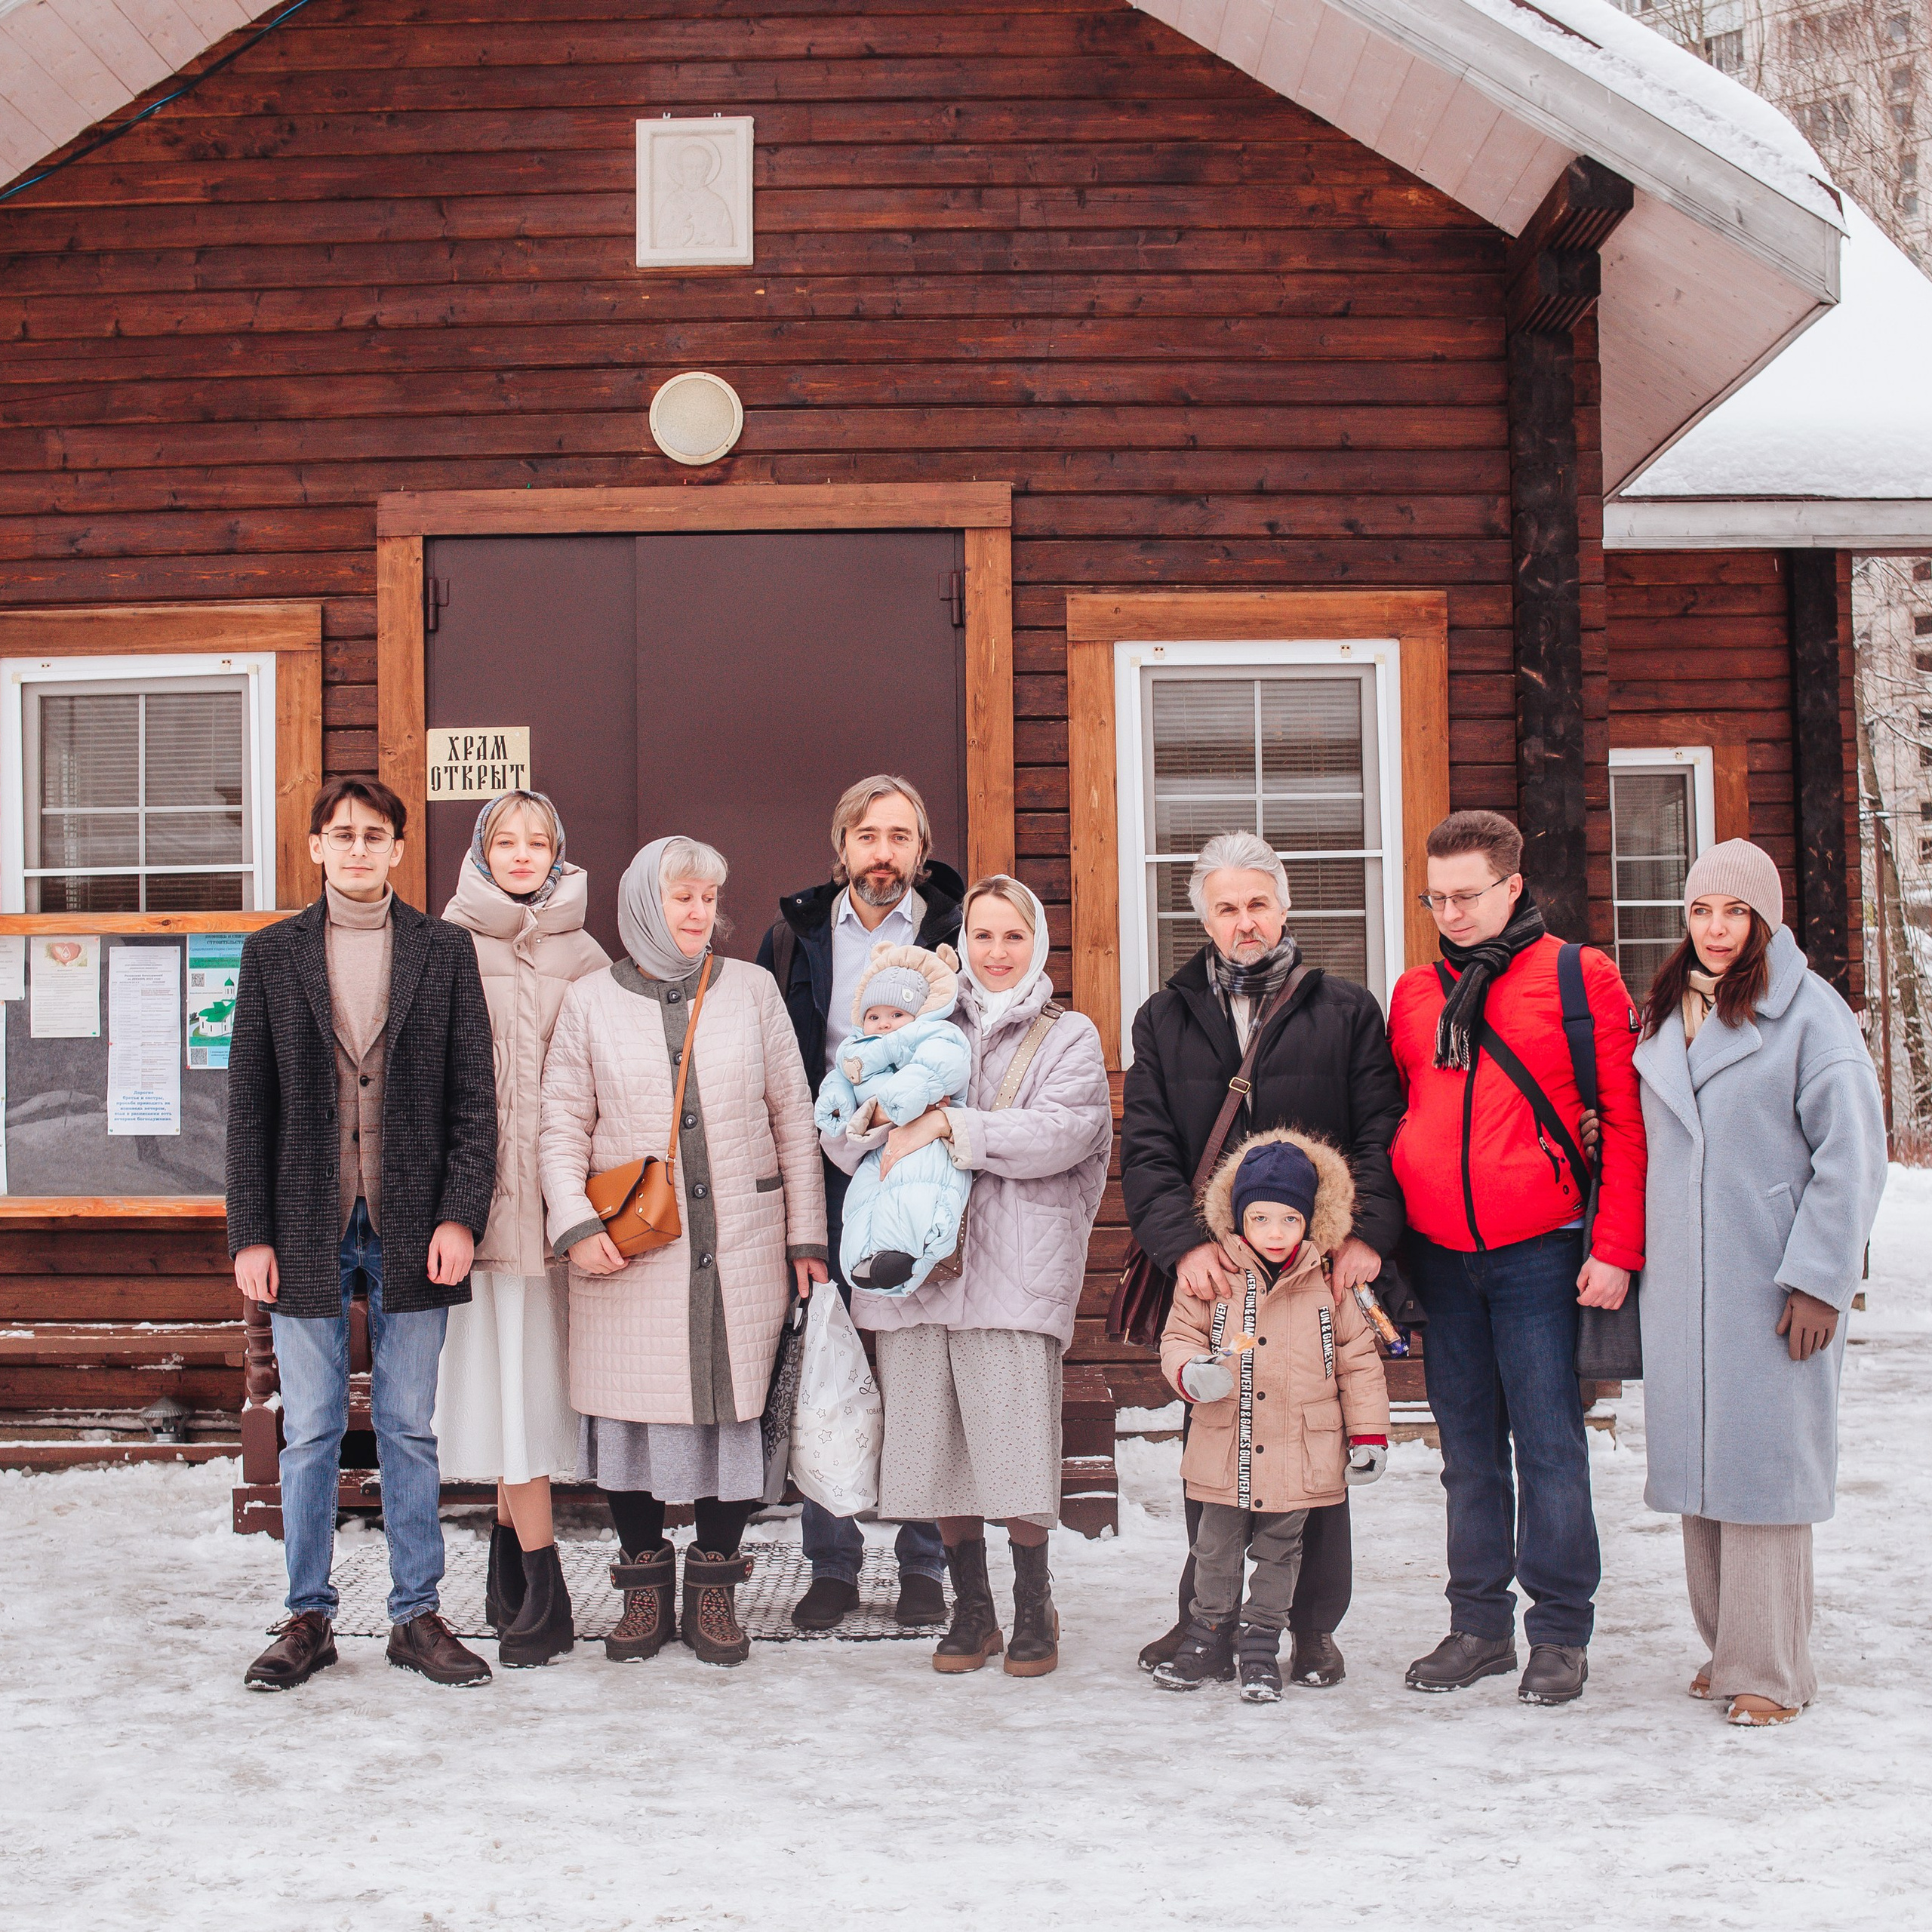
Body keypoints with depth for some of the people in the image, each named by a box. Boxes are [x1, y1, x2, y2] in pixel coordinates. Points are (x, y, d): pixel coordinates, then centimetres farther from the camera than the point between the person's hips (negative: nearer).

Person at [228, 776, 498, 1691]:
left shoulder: (444, 951, 4)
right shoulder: (273, 953, 6)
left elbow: (475, 1094, 2)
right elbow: (248, 1100, 5)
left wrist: (460, 1213, -7)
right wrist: (250, 1232, -1)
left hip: (411, 1227, 0)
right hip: (307, 1225, 0)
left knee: (409, 1429, 6)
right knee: (310, 1432, 6)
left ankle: (416, 1615, 16)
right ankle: (308, 1617, 17)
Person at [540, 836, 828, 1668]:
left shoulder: (751, 989, 8)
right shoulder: (591, 1000, 5)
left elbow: (793, 1116, 9)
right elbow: (561, 1127, 5)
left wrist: (806, 1234, 6)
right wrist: (576, 1224, -9)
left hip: (741, 1246, 1)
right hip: (628, 1252, -1)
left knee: (734, 1404, 2)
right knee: (632, 1406, 1)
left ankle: (714, 1588, 15)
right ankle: (645, 1585, 16)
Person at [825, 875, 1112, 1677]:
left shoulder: (1068, 1038, 10)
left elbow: (1059, 1134, -9)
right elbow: (838, 1129, 13)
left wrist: (948, 1125, -14)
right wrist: (888, 1130, -10)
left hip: (1014, 1271, -3)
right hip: (914, 1266, 3)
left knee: (1016, 1447, -6)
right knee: (937, 1446, 5)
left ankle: (1034, 1608, 12)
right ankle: (970, 1608, 19)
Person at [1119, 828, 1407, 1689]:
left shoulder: (1346, 1012, 8)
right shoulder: (1164, 1021, 12)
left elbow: (1381, 1134, 0)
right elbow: (1145, 1151, 2)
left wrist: (1367, 1233, -16)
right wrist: (1185, 1241, -14)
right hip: (1207, 1271, 1)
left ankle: (1314, 1626, 16)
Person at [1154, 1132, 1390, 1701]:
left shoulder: (1329, 1286, 0)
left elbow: (1358, 1361, 6)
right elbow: (1179, 1337, 5)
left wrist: (1369, 1435, 3)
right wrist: (1191, 1373, -18)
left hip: (1298, 1457, 0)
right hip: (1224, 1454, 0)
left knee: (1279, 1552, 10)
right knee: (1215, 1551, 11)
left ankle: (1260, 1646, 22)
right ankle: (1209, 1633, 28)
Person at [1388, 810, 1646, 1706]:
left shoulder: (1579, 978, -2)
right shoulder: (1413, 993, 12)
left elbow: (1624, 1119, -4)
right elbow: (1390, 1122, 17)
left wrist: (1615, 1248, -10)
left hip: (1537, 1251, -4)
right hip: (1439, 1255, 4)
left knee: (1549, 1446, 0)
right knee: (1469, 1450, 11)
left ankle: (1560, 1634, 10)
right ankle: (1479, 1625, 20)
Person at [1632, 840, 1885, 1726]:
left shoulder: (1810, 1013, -6)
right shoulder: (1664, 1015, 13)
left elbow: (1851, 1155, -8)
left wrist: (1817, 1279, -12)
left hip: (1769, 1284, -6)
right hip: (1680, 1285, 6)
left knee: (1762, 1461, -3)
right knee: (1697, 1460, 8)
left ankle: (1769, 1669, 6)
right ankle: (1727, 1648, 20)